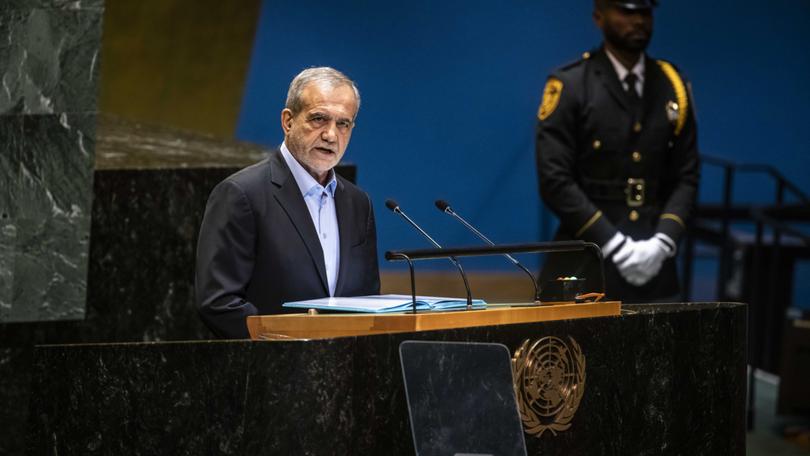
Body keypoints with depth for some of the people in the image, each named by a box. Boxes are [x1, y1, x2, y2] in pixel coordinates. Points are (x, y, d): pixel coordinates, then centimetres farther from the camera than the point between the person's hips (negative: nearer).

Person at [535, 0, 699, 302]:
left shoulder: (672, 86, 10)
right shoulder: (569, 86, -3)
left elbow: (686, 177, 10)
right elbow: (555, 181, -9)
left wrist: (662, 242, -7)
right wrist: (616, 246, -14)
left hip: (653, 266, 4)